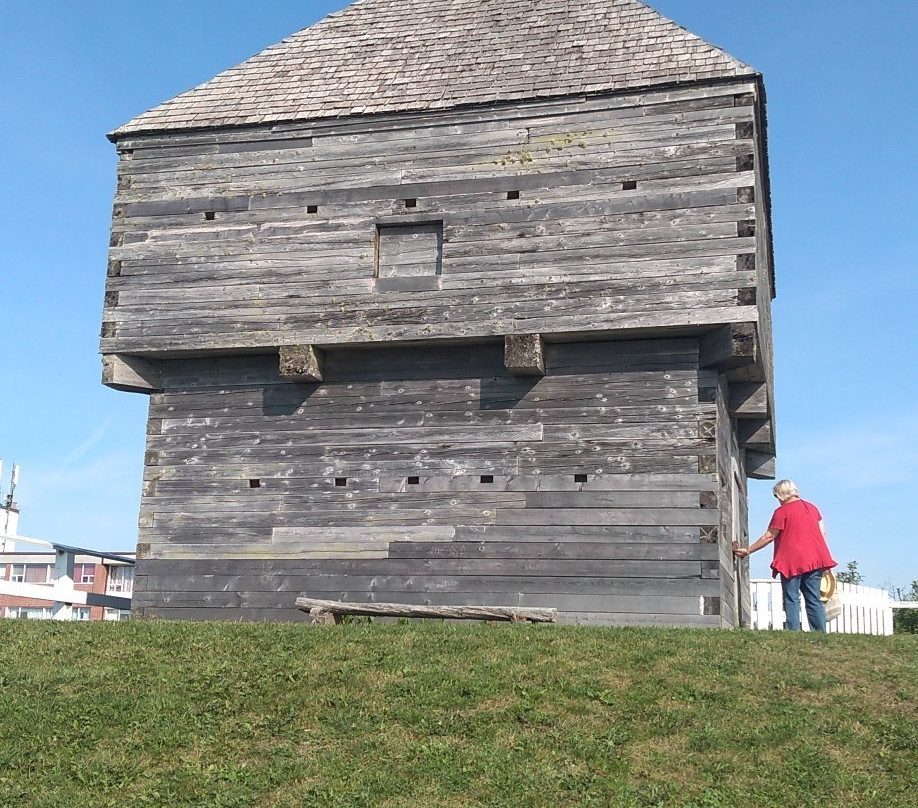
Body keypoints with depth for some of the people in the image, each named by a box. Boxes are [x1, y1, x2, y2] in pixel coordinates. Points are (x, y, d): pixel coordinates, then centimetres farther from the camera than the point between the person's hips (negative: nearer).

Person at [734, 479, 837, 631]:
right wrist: (824, 558, 16)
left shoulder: (782, 511, -4)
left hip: (792, 561, -5)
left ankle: (793, 631, -11)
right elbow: (823, 533, 12)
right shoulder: (812, 507, 14)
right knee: (814, 600, 6)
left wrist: (748, 550, 7)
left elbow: (769, 536, -2)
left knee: (791, 599, -2)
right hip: (815, 560, 5)